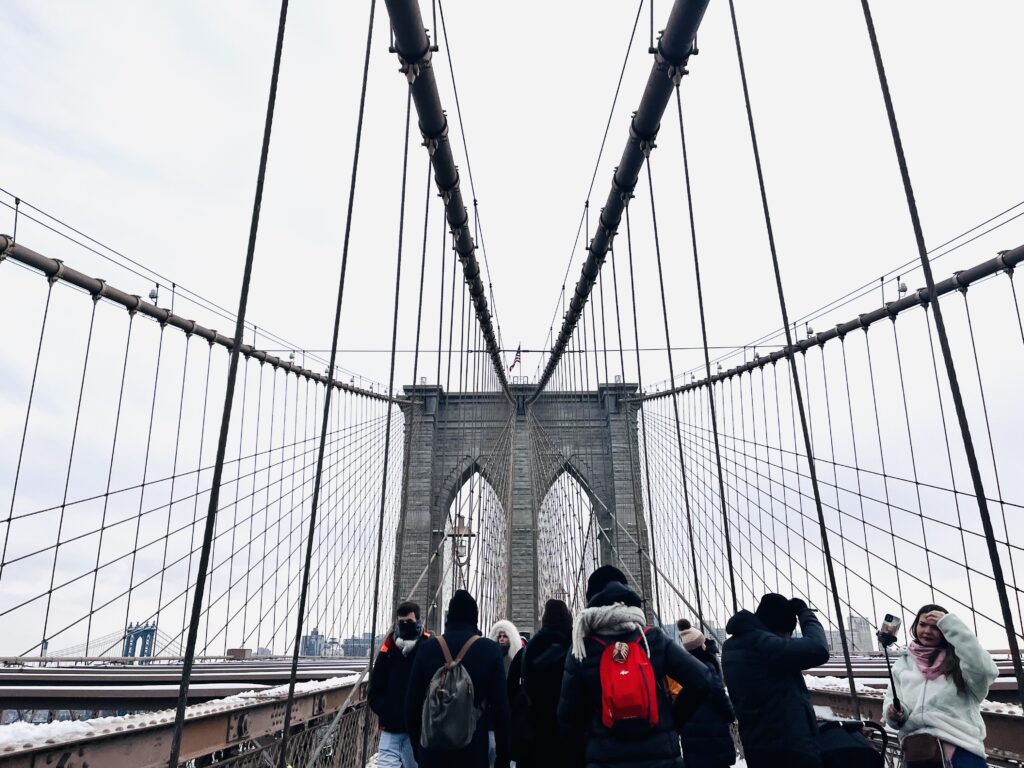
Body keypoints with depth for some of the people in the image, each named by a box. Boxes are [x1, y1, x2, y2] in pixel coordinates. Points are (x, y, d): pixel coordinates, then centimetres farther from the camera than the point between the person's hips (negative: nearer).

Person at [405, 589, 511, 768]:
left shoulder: (427, 648, -1)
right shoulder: (490, 650, -5)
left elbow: (411, 703, 2)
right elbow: (501, 708, -6)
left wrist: (417, 747, 14)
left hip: (432, 749, 2)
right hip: (473, 753, -1)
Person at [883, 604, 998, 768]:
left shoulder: (956, 659, 6)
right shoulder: (902, 664, 16)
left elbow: (984, 669, -16)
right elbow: (892, 699, 16)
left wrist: (950, 624, -14)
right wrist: (894, 713, -9)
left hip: (959, 739, -3)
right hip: (916, 741, 3)